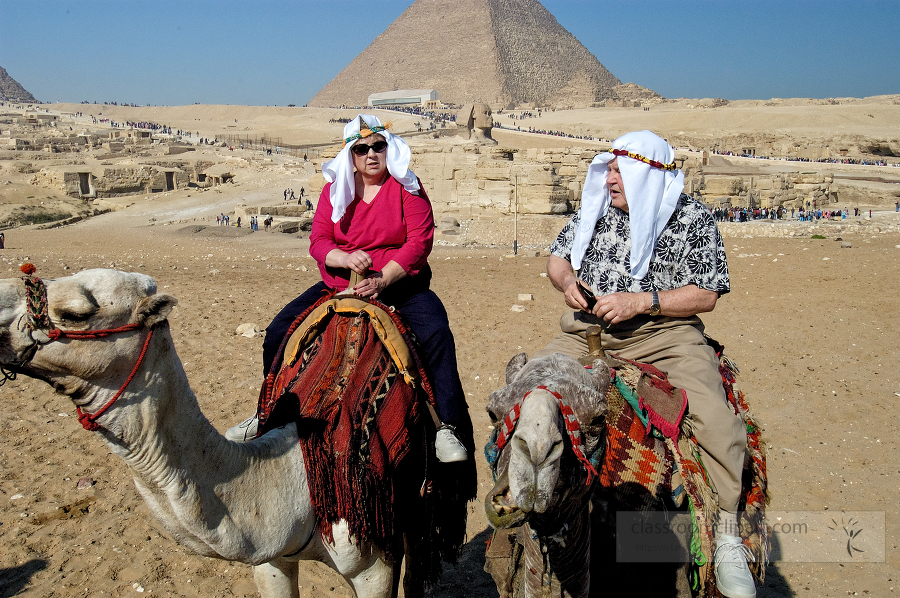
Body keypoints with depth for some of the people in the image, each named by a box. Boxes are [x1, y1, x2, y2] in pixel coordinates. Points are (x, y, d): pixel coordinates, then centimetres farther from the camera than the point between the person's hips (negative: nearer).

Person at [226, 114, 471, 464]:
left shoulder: (407, 186, -3)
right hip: (339, 285, 3)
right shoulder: (335, 188, 5)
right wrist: (346, 258, -22)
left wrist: (382, 280, -22)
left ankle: (448, 428, -22)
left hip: (399, 282, -3)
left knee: (437, 334, -29)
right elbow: (318, 241, 1)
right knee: (278, 332, -5)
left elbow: (420, 241, -11)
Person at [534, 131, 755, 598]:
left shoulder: (692, 218, -1)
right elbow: (557, 256, 20)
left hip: (664, 332, -3)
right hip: (587, 330, 4)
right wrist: (567, 282, -4)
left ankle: (728, 534, -8)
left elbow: (705, 295, -5)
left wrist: (640, 301, -18)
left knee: (715, 416, -25)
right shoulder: (595, 208, 11)